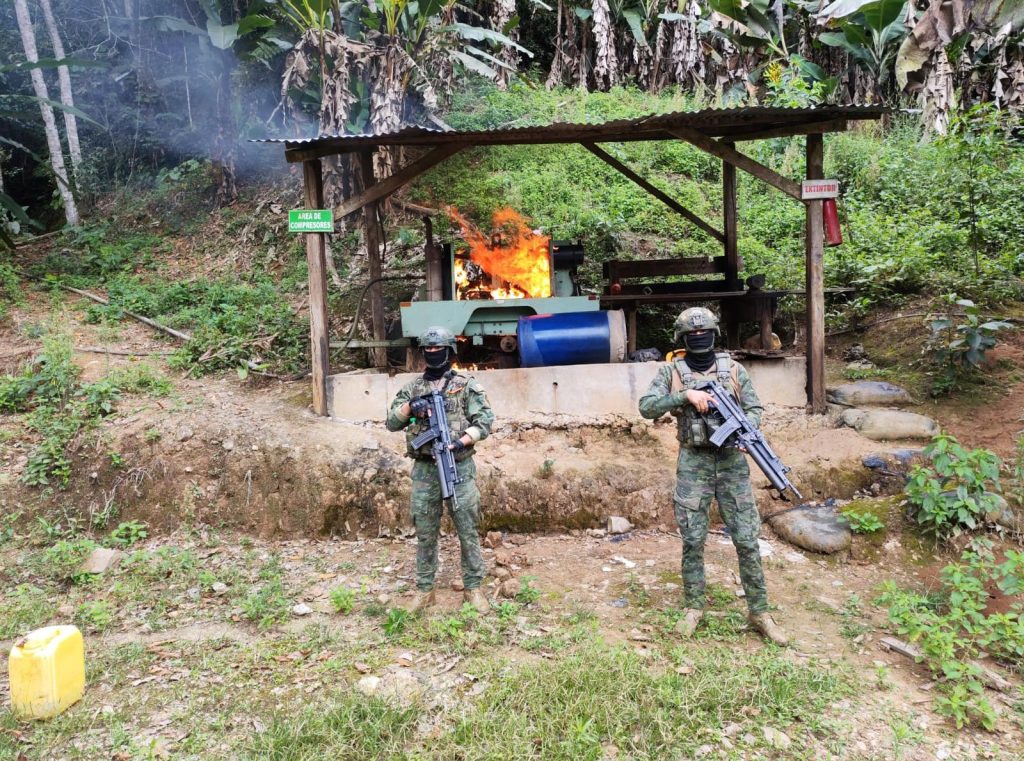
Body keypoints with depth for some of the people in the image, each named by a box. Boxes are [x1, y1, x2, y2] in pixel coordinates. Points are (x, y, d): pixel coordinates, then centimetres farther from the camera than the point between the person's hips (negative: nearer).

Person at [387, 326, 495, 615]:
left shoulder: (466, 385, 0)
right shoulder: (412, 388, 9)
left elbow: (485, 421, -6)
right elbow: (391, 423, 6)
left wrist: (461, 441, -20)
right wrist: (409, 407, -13)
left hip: (459, 467, -2)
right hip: (424, 470, 3)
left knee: (468, 531, 4)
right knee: (425, 533, 10)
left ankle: (473, 588, 16)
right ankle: (424, 590, 22)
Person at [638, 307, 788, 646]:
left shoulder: (733, 369, 5)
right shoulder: (671, 371, 1)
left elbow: (755, 409, 6)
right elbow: (646, 406, -9)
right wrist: (685, 395, -20)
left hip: (732, 460, 1)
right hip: (693, 462, -1)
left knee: (747, 539, 3)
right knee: (693, 541, 5)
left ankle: (760, 612, 15)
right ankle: (693, 607, 21)